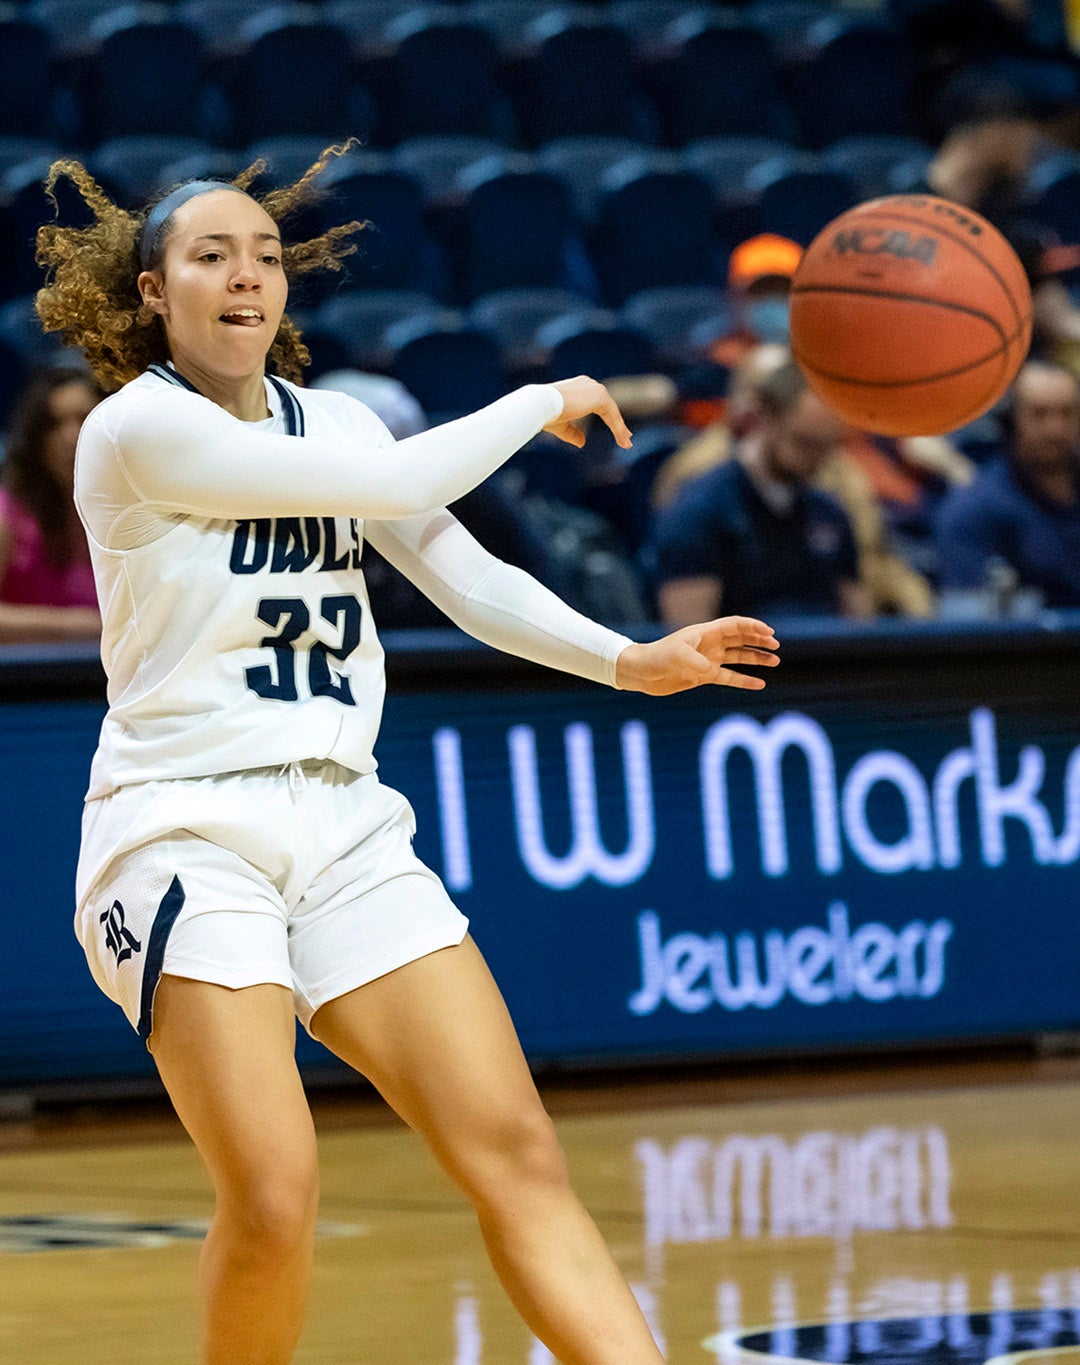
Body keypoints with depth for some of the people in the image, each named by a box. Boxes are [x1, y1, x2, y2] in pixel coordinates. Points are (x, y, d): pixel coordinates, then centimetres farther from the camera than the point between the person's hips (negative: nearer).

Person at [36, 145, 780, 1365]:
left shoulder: (328, 420, 15)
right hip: (185, 836, -6)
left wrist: (627, 660, -8)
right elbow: (394, 484, -13)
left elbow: (469, 578, 9)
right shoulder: (138, 429, -9)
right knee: (274, 1196, -18)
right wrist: (540, 405, 1)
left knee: (515, 1149, -7)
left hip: (345, 830, 6)